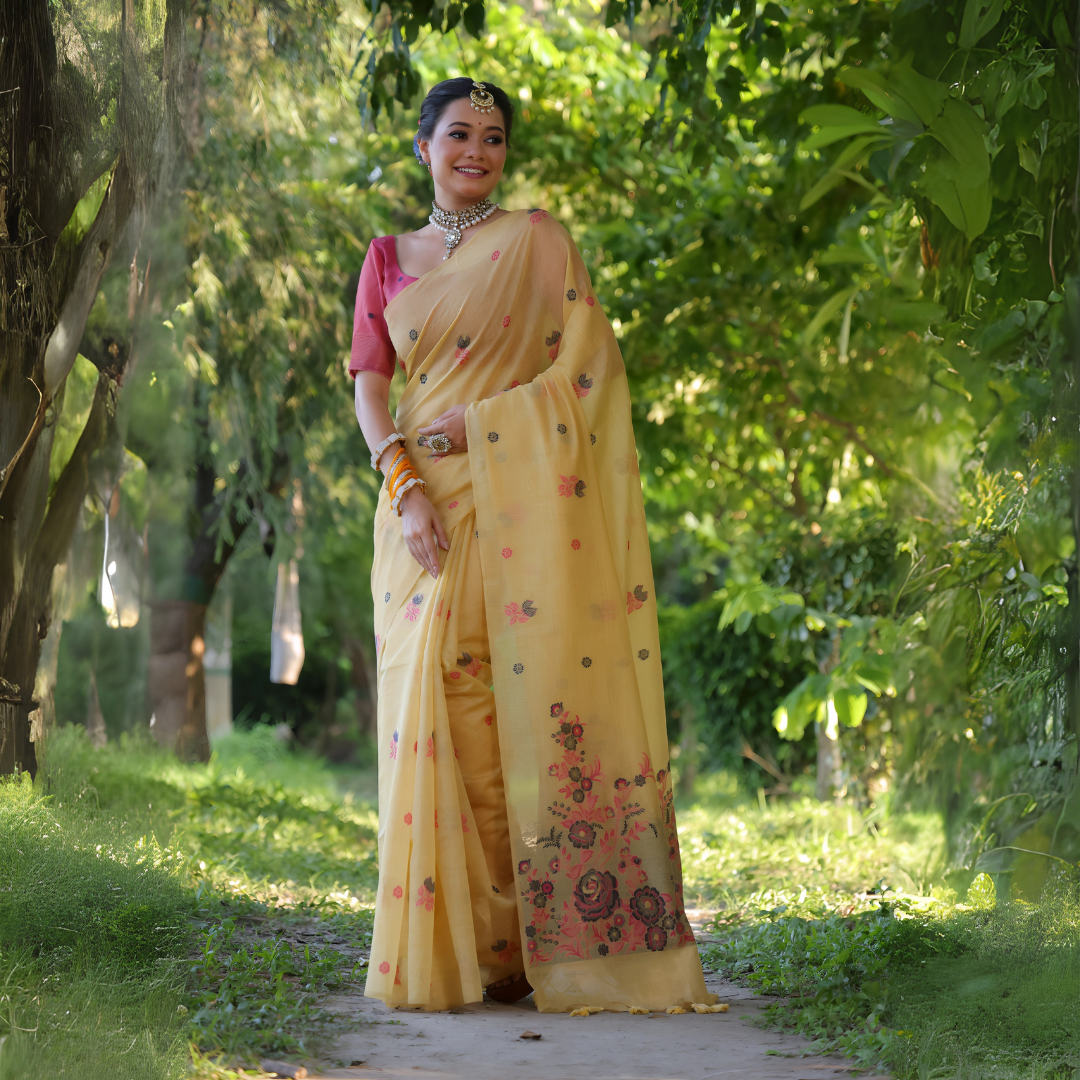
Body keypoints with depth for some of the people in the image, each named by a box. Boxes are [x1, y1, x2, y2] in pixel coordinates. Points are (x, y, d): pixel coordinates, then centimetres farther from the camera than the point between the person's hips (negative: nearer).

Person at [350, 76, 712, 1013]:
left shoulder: (537, 240, 7)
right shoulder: (388, 259, 16)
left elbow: (588, 364, -2)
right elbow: (370, 384, 7)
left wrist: (473, 424, -10)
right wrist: (405, 486, -10)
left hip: (517, 503, -3)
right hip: (425, 505, 3)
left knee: (524, 700, -9)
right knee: (435, 705, -3)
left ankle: (537, 938, -7)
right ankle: (449, 943, 1)